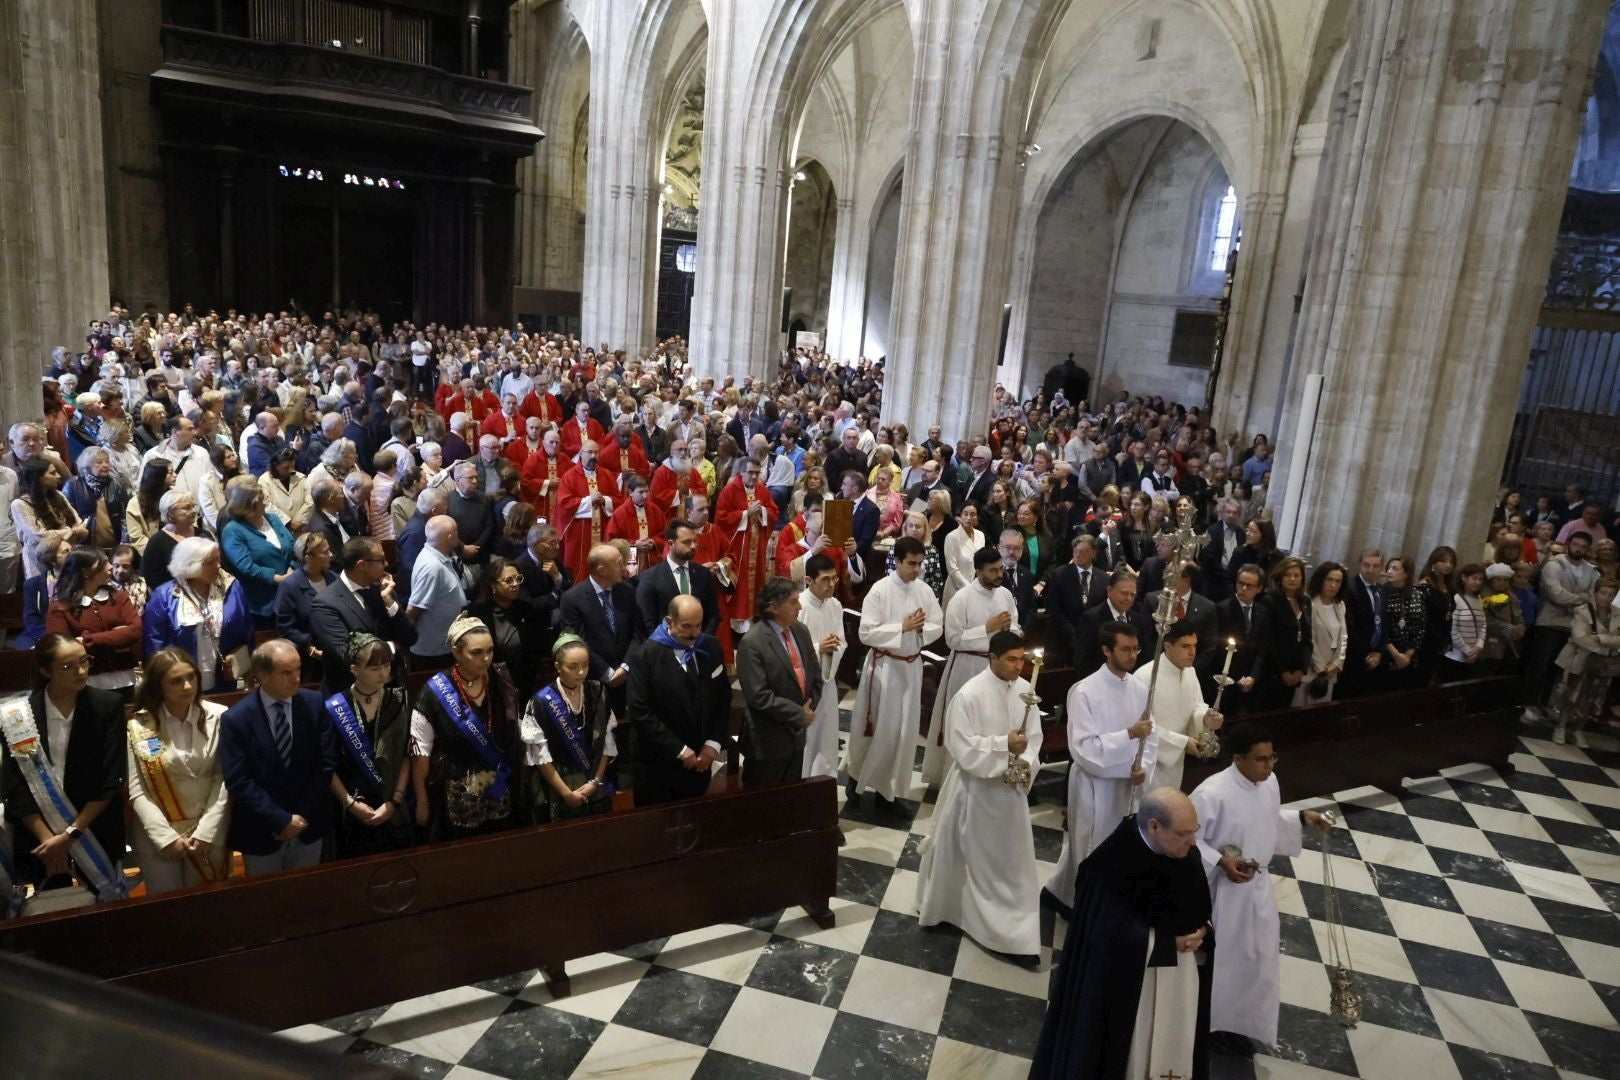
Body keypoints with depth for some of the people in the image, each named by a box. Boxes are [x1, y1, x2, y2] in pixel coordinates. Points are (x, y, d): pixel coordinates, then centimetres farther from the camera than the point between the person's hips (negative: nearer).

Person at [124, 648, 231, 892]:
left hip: (210, 833, 0)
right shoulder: (139, 726, -6)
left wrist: (205, 832, -12)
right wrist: (167, 838, -13)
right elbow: (137, 791, -6)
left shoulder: (219, 717, -7)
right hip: (157, 837, 0)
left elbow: (224, 780, -6)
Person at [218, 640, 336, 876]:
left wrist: (302, 816, -9)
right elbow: (239, 782, -15)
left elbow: (326, 763, -5)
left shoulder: (316, 704, -8)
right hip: (260, 832, -2)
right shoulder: (236, 718, -14)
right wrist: (282, 820, -17)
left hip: (309, 825, 2)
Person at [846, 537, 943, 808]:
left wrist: (922, 629, -16)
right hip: (883, 665, -4)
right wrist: (902, 627, -22)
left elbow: (938, 627, 5)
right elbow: (866, 633, -17)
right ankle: (857, 773, 33)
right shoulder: (879, 590, -15)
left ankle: (887, 786, 25)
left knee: (904, 729, 10)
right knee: (874, 725, 9)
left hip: (911, 666, 4)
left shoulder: (925, 590, -1)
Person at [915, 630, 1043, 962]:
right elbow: (963, 748, -22)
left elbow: (1034, 736, 0)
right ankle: (937, 907, 34)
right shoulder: (969, 695, -22)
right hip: (974, 786, -6)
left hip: (1010, 787, 6)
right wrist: (1004, 745, -30)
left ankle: (1016, 935, 32)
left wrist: (1027, 765, -18)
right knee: (957, 854, 12)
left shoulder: (1025, 689, -4)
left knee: (1014, 861, 16)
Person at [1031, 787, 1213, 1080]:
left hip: (1177, 980, 6)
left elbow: (1199, 910, 5)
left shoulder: (1186, 856, -10)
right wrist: (1170, 943, -19)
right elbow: (1115, 939, -25)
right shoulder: (1114, 868, -29)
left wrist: (1199, 935, -15)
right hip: (1123, 983, -6)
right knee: (1124, 1051, 15)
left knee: (1166, 1050, 23)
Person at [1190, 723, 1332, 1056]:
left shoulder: (1269, 782, -6)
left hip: (1257, 885, 7)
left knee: (1256, 958, 19)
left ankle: (1234, 1024, 40)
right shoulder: (1212, 794, -30)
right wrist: (1221, 862, -30)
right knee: (1217, 958, 12)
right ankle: (1206, 1023, 36)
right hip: (1221, 890, -7)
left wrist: (1301, 818, -1)